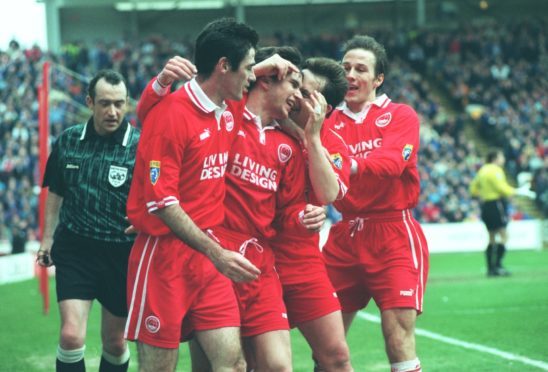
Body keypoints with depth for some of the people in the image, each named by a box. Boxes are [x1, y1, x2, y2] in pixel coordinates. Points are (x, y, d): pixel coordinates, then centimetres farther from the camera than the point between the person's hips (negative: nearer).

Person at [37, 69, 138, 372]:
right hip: (74, 248, 1)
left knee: (115, 343, 11)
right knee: (71, 336, -13)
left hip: (121, 254, -1)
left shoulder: (140, 146, -7)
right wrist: (47, 239, 14)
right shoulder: (67, 141, 3)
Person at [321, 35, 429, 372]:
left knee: (399, 341, -11)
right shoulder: (331, 122, 10)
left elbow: (391, 162, -19)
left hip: (393, 236, -4)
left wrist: (349, 165, -34)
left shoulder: (400, 116, 0)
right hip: (345, 237, 4)